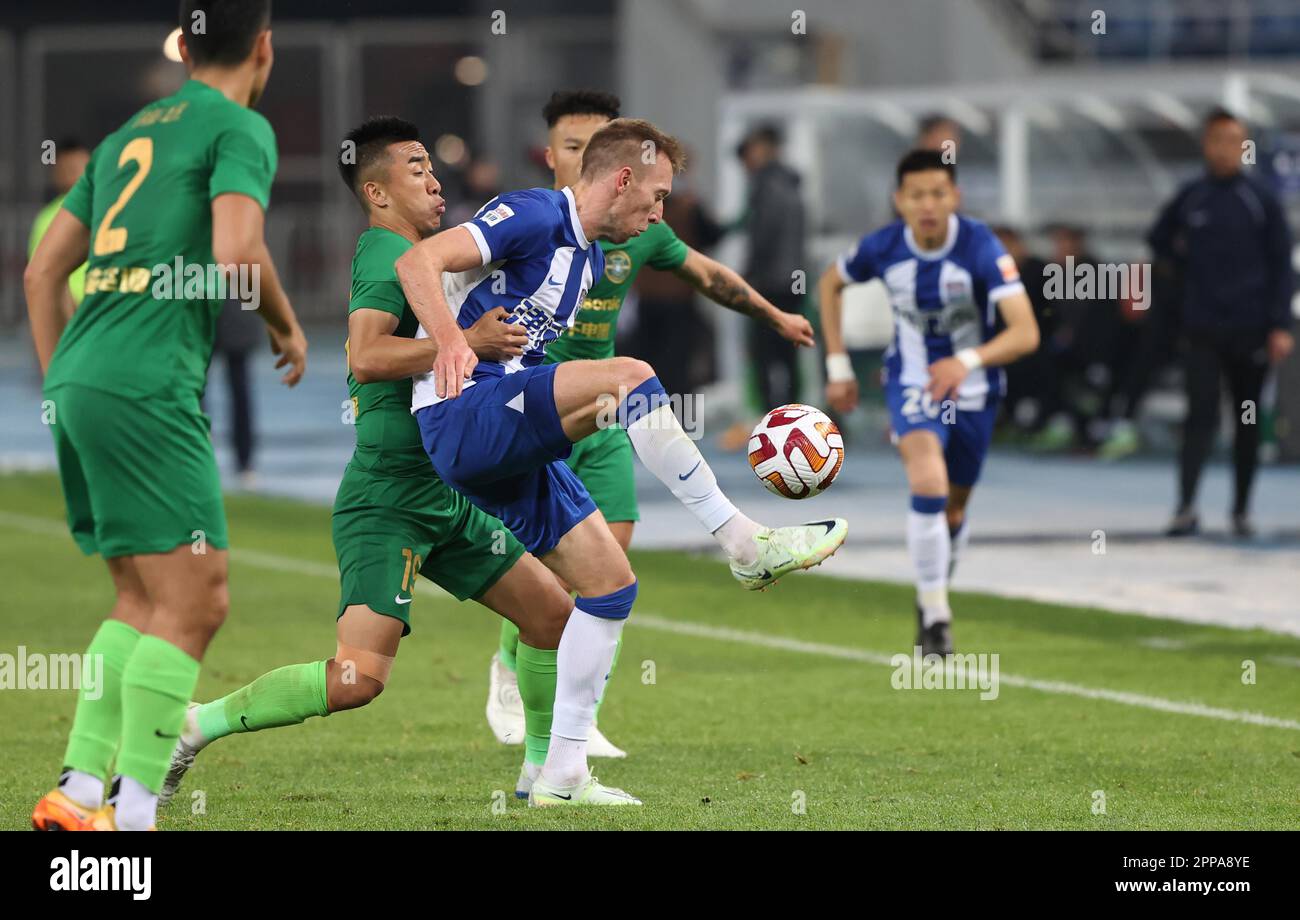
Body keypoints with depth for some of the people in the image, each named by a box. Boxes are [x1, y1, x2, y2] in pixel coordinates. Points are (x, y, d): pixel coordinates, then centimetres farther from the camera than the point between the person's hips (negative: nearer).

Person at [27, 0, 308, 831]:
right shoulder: (241, 128, 0)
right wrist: (288, 328, 2)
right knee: (194, 601, -7)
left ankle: (77, 793, 7)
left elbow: (43, 273, 23)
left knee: (144, 600, 14)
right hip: (147, 382, -8)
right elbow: (236, 250, -16)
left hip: (77, 377, 8)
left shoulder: (127, 136, 23)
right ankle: (133, 812, -13)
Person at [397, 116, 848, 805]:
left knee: (609, 581, 2)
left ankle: (561, 772, 4)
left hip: (510, 450, 10)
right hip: (461, 416, -10)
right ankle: (744, 543, -23)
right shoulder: (534, 217, -8)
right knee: (629, 375, -27)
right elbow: (417, 262, -19)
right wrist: (449, 340, -35)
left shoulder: (588, 258, 22)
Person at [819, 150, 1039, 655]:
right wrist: (837, 364, 3)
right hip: (911, 383, 0)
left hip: (972, 390, 0)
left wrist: (968, 361, -49)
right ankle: (935, 617, -17)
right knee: (928, 483, -26)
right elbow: (830, 283, 8)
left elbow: (1026, 332, -32)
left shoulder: (981, 248, -24)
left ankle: (933, 594, 44)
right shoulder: (883, 248, -15)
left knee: (952, 511, 13)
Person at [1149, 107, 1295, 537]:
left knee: (1248, 422, 6)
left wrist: (1280, 325, -7)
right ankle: (1186, 506, -15)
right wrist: (1191, 263, 9)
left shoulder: (1261, 199, 0)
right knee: (1201, 414, -9)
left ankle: (1241, 509, 13)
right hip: (1201, 329, 0)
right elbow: (1158, 240, 22)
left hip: (1250, 331, 0)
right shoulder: (1189, 198, 5)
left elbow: (1281, 265, -1)